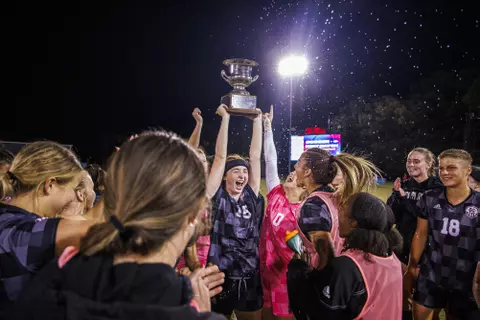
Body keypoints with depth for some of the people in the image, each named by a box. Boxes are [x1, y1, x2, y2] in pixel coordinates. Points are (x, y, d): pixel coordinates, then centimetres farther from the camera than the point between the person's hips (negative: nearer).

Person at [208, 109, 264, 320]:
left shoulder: (251, 196, 2)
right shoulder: (217, 197, -7)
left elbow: (256, 155, 1)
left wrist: (257, 120, 3)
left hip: (250, 276, 3)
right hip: (221, 276, -3)